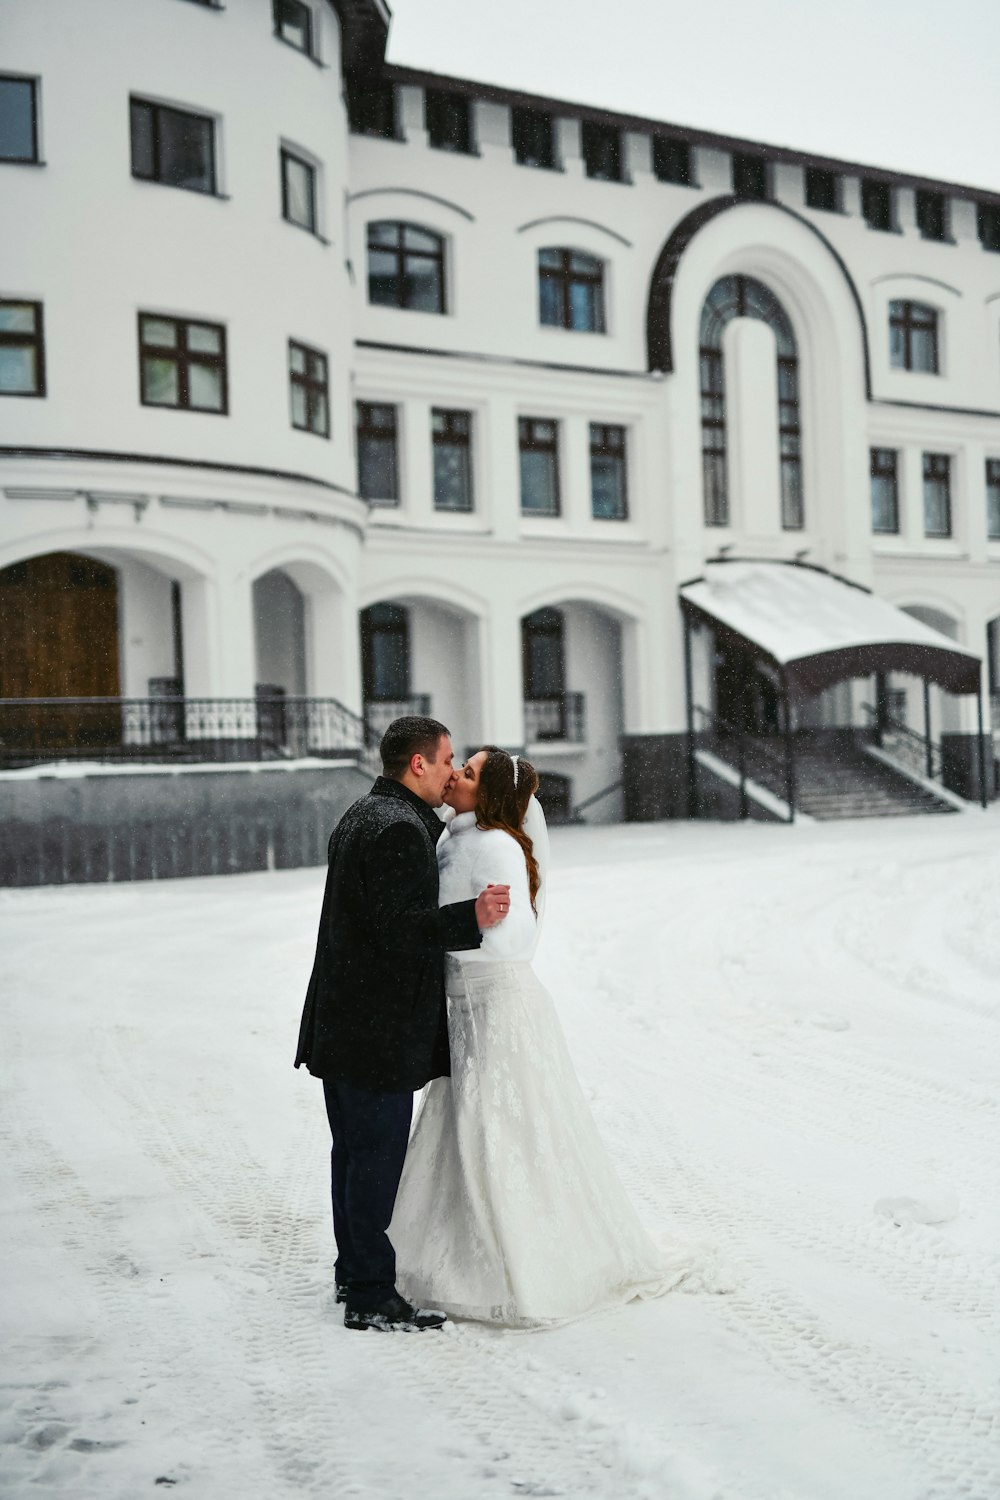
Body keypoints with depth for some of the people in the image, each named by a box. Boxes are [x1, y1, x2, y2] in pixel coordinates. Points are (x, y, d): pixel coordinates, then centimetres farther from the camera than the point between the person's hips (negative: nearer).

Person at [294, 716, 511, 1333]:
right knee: (378, 1157, -3)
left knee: (354, 1152, 18)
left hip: (342, 1021, 11)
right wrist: (471, 918, -31)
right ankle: (371, 1298, 4)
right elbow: (397, 927, -24)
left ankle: (354, 1272, 30)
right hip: (379, 1028, -11)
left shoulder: (364, 815, 15)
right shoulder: (399, 829, -18)